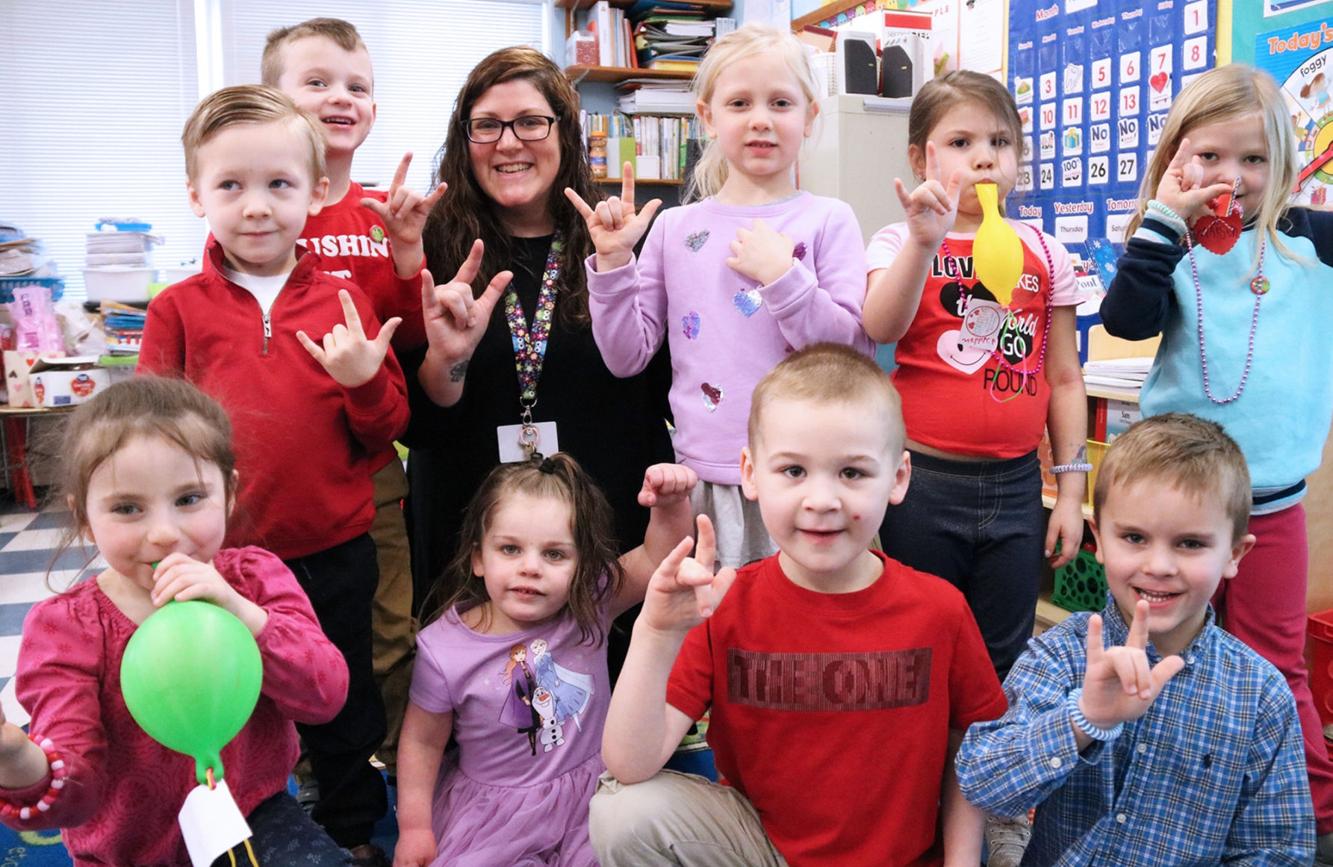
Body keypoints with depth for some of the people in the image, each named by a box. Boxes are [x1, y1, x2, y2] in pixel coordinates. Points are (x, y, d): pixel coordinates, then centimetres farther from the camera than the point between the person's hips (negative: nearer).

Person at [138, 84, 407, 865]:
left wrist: (364, 382, -20)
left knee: (344, 711, 18)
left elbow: (386, 432, -1)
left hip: (335, 553, 1)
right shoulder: (179, 309, -2)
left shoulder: (342, 301, -2)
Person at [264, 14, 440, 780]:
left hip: (372, 465, 3)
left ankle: (402, 769, 34)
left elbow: (412, 336, 2)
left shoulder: (384, 214, 5)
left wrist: (408, 253, -12)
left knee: (395, 636, 13)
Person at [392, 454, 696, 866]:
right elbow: (422, 742, -4)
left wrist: (671, 506, -32)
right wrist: (414, 826, -4)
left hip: (588, 795, 1)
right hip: (492, 808, 0)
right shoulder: (443, 650, -17)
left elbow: (656, 559, -13)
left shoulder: (589, 603, -13)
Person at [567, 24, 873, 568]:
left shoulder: (829, 221, -1)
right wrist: (612, 262, -5)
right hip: (701, 478, 2)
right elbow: (626, 356, 5)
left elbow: (856, 355, -9)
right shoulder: (675, 228, 6)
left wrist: (783, 276, -17)